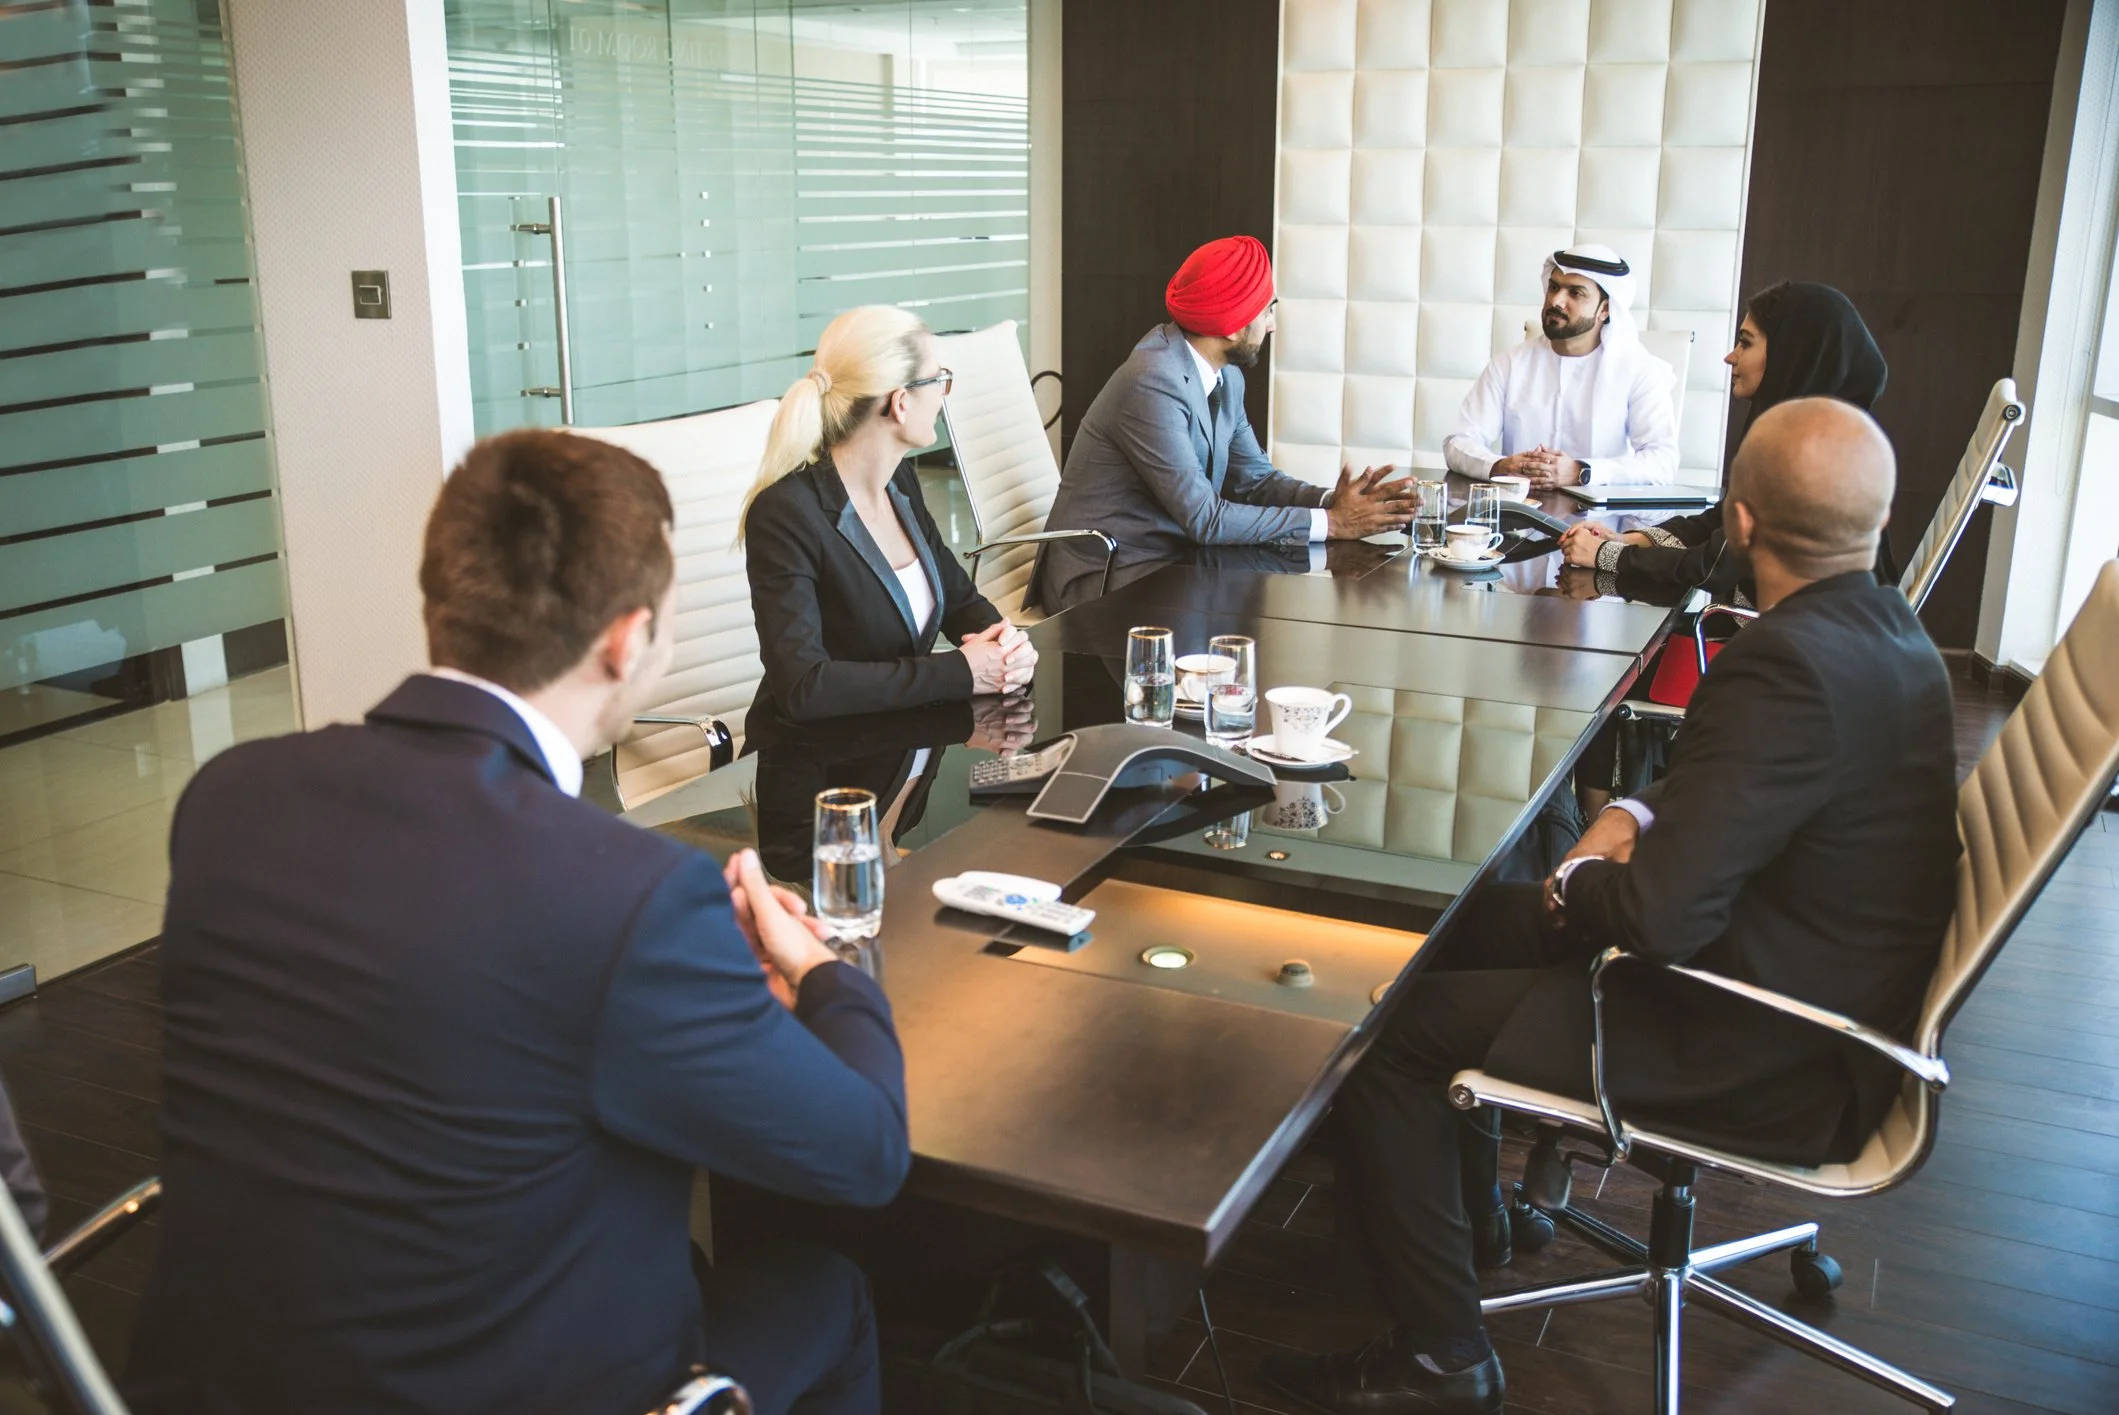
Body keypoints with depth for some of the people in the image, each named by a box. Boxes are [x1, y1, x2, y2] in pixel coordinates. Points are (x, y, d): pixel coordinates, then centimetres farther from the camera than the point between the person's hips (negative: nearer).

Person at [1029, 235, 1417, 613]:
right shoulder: (1152, 384, -23)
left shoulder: (1226, 377, 3)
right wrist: (1331, 522, -19)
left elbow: (1253, 478, 10)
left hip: (1173, 554, 8)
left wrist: (1331, 501, -10)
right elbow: (1204, 518, -24)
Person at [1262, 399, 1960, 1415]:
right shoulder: (1891, 633, 3)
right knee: (1469, 920, 19)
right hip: (1834, 991, 10)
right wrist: (1642, 814, 2)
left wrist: (1578, 881, -11)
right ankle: (1463, 1203, 37)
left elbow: (1661, 913, -33)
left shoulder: (1789, 666, -30)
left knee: (1390, 1031, -8)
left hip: (1776, 1064, -10)